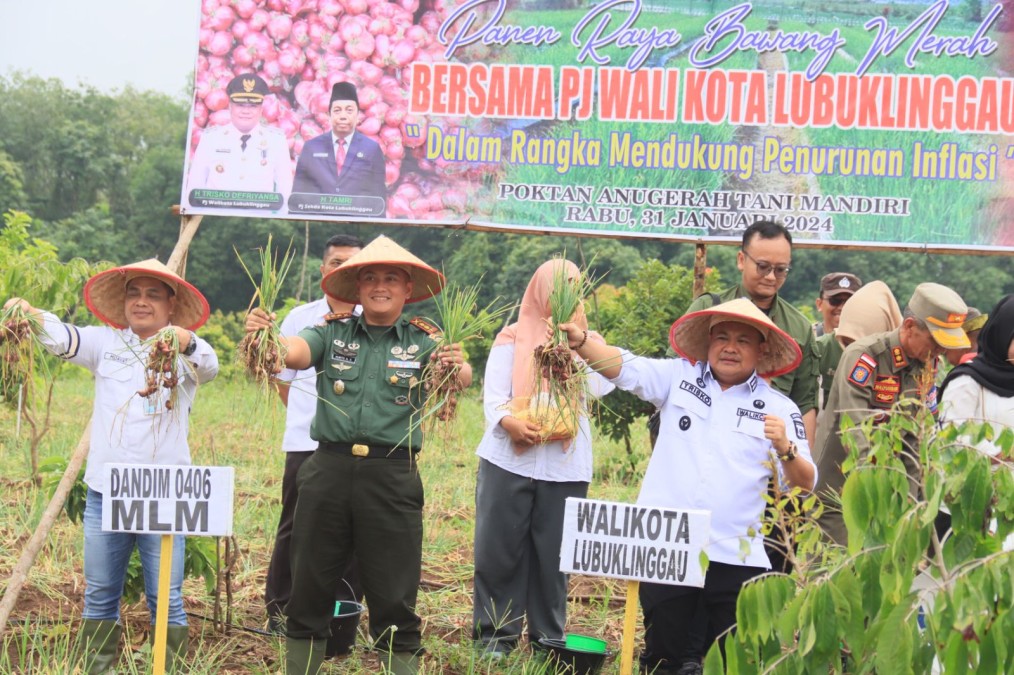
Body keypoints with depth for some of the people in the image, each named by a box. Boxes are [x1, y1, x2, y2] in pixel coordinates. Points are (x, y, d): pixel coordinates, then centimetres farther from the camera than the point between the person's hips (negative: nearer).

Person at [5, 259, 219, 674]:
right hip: (105, 492, 3)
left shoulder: (187, 352, 3)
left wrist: (187, 343, -41)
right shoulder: (106, 343, 9)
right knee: (99, 597, 10)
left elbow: (209, 366, -18)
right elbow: (63, 339, -7)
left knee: (166, 600, 0)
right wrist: (29, 314, -29)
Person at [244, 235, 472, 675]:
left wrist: (457, 368, -38)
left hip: (393, 476, -1)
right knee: (309, 584, 10)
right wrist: (264, 335, -34)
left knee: (394, 595, 3)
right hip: (329, 469, 2)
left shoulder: (424, 341, 4)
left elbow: (461, 380, -14)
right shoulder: (333, 333, 8)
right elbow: (294, 352, -12)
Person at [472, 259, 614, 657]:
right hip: (509, 458, -1)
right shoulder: (513, 338, 9)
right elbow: (493, 393, -2)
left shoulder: (587, 341, 13)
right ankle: (496, 634, 9)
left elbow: (600, 387, -5)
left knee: (553, 554, 3)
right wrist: (507, 420, -22)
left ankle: (548, 638, 12)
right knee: (498, 549, -1)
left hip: (565, 466, 1)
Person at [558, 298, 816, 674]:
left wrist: (785, 449, -17)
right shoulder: (678, 377, 9)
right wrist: (580, 342, -20)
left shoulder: (778, 408, 6)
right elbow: (624, 367, -3)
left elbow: (805, 483, 3)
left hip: (735, 557, -1)